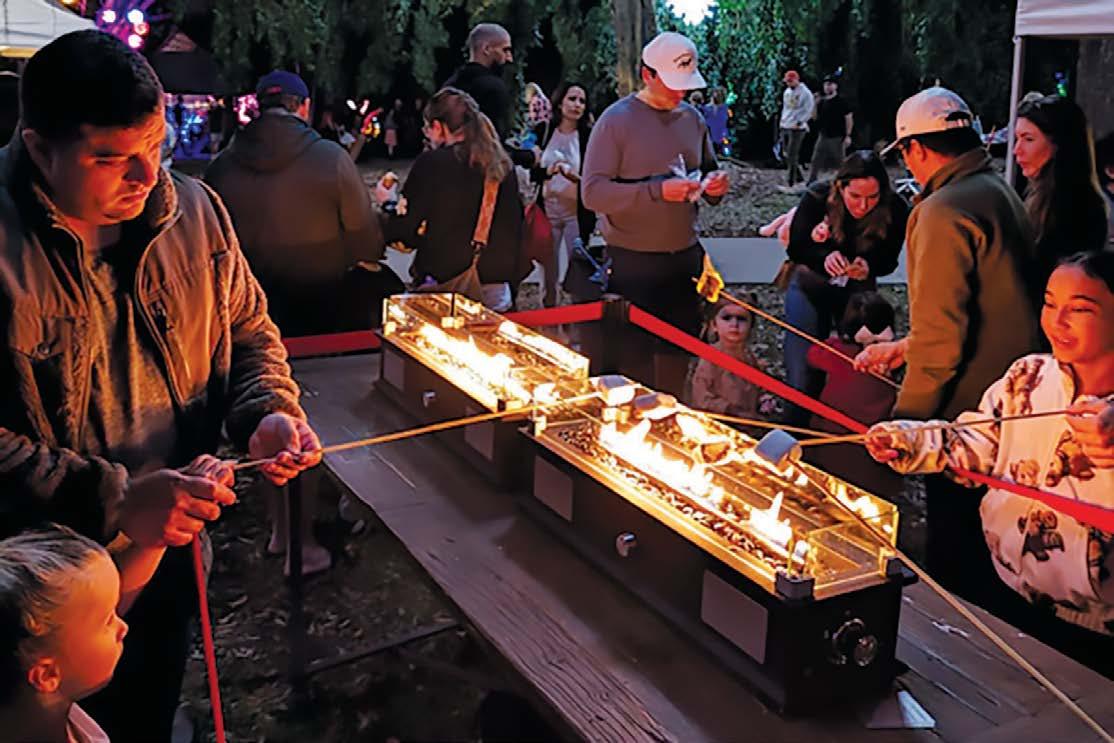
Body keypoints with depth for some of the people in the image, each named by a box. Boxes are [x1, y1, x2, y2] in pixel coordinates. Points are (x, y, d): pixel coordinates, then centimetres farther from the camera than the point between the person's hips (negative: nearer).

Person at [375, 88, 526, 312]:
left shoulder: (432, 163, -8)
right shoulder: (503, 164, 5)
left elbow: (403, 233, -4)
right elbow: (514, 228, 12)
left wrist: (389, 203, 14)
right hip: (497, 292, 5)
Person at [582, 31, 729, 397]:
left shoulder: (692, 117, 8)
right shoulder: (616, 120, -9)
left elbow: (707, 171, 22)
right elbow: (592, 191, -17)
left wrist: (715, 185, -3)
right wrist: (657, 190, -26)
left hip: (685, 257, 6)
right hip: (633, 262, -5)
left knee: (681, 353, 14)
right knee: (635, 358, 3)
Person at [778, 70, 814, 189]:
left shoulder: (805, 93, -9)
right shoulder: (787, 92, 14)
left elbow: (808, 111, -12)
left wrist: (799, 123, -20)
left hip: (797, 128, -8)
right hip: (785, 127, 8)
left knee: (792, 155, -10)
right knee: (786, 154, 9)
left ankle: (790, 181, -6)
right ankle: (798, 177, 22)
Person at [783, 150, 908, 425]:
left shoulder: (895, 209, -22)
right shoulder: (817, 198, -25)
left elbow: (888, 260, -10)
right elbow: (795, 248, -16)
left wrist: (868, 265, -33)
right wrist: (824, 257, -38)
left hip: (858, 290, 1)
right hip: (811, 285, -1)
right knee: (803, 373, -7)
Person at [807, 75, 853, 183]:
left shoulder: (841, 101, -7)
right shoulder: (821, 101, 8)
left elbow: (849, 118, -7)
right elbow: (816, 117, 13)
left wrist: (848, 136, -12)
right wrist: (816, 104, -4)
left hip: (837, 137, -5)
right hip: (823, 136, 5)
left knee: (840, 162, 4)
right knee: (816, 161, 1)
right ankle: (811, 182, 7)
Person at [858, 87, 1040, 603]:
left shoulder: (944, 211, -18)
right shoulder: (999, 193, 13)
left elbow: (940, 338, -22)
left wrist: (906, 419, -14)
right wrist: (903, 348, 21)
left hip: (967, 409, -10)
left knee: (954, 552, 4)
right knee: (981, 543, 22)